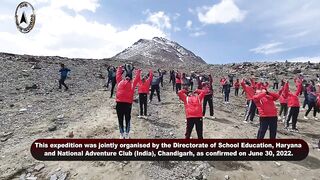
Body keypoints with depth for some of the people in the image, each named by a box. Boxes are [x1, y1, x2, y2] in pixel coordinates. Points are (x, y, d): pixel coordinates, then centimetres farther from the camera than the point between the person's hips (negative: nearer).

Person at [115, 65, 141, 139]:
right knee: (120, 119, 9)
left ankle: (127, 133, 18)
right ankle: (122, 133, 19)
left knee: (127, 119, 8)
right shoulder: (120, 81, 13)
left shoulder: (132, 83, 11)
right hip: (119, 103, 1)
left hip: (128, 103, -1)